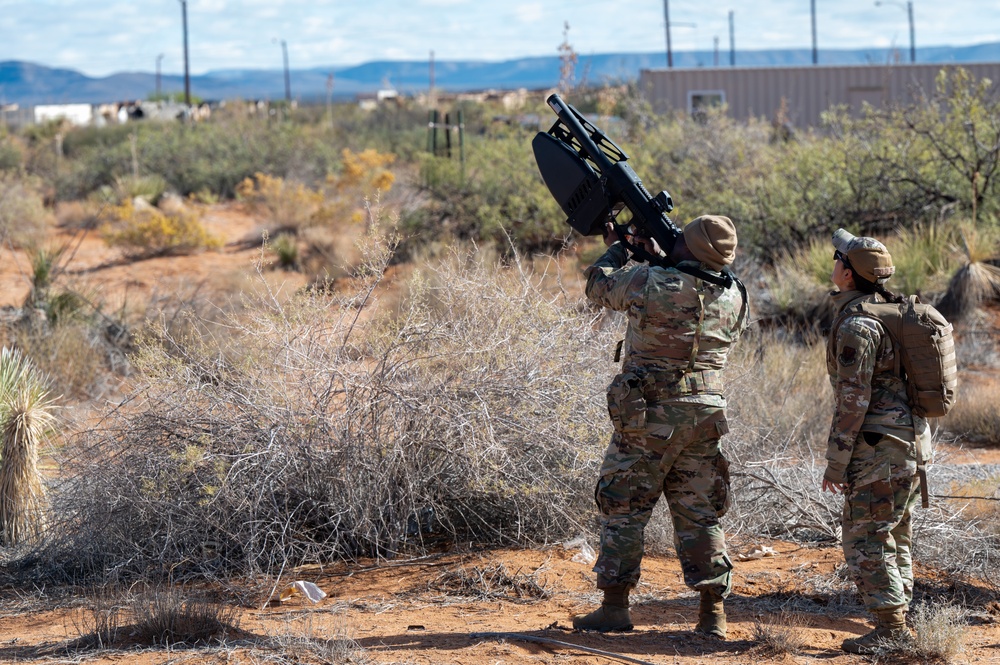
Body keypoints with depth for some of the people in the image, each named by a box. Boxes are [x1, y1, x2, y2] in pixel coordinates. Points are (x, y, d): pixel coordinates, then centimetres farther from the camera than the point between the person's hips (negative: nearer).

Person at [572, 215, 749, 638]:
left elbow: (598, 287, 6)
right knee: (699, 513, 11)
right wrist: (659, 257, 24)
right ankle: (713, 612, 9)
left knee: (623, 509, 6)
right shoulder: (734, 298, 0)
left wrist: (617, 249, 24)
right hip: (706, 414, 4)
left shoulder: (648, 283, -13)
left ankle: (615, 607, 8)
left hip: (648, 415, -4)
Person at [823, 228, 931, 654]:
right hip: (911, 441, 10)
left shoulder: (856, 325, -16)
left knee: (865, 539, -6)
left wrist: (835, 462, -14)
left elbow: (854, 400, -19)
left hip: (880, 445, -10)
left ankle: (891, 629, -6)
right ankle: (897, 627, 17)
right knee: (893, 537, 14)